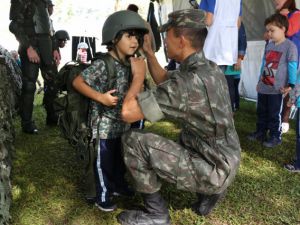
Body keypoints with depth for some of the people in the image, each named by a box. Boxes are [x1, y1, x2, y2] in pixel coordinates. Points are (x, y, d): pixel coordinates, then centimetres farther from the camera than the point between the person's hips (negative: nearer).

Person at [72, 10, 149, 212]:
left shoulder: (129, 65, 4)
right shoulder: (102, 65, -21)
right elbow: (77, 82, -19)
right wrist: (101, 97, -25)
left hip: (123, 122, 8)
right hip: (104, 123, -8)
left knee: (120, 157, 22)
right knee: (104, 161, 7)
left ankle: (118, 185, 43)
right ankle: (103, 196, 24)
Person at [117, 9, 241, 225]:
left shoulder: (188, 82, -28)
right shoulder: (210, 68, 1)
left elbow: (128, 112, -25)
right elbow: (165, 81, 17)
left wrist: (138, 74, -11)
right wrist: (148, 52, 12)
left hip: (212, 170, -9)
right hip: (226, 162, 9)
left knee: (133, 139, -14)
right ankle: (209, 191, 22)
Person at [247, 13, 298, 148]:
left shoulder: (290, 46, -11)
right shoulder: (269, 45, 11)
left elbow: (292, 67, -12)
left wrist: (290, 85, -16)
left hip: (277, 89, -7)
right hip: (263, 87, 7)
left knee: (274, 114, 2)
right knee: (261, 112, 16)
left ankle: (275, 137, 16)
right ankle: (260, 133, 30)